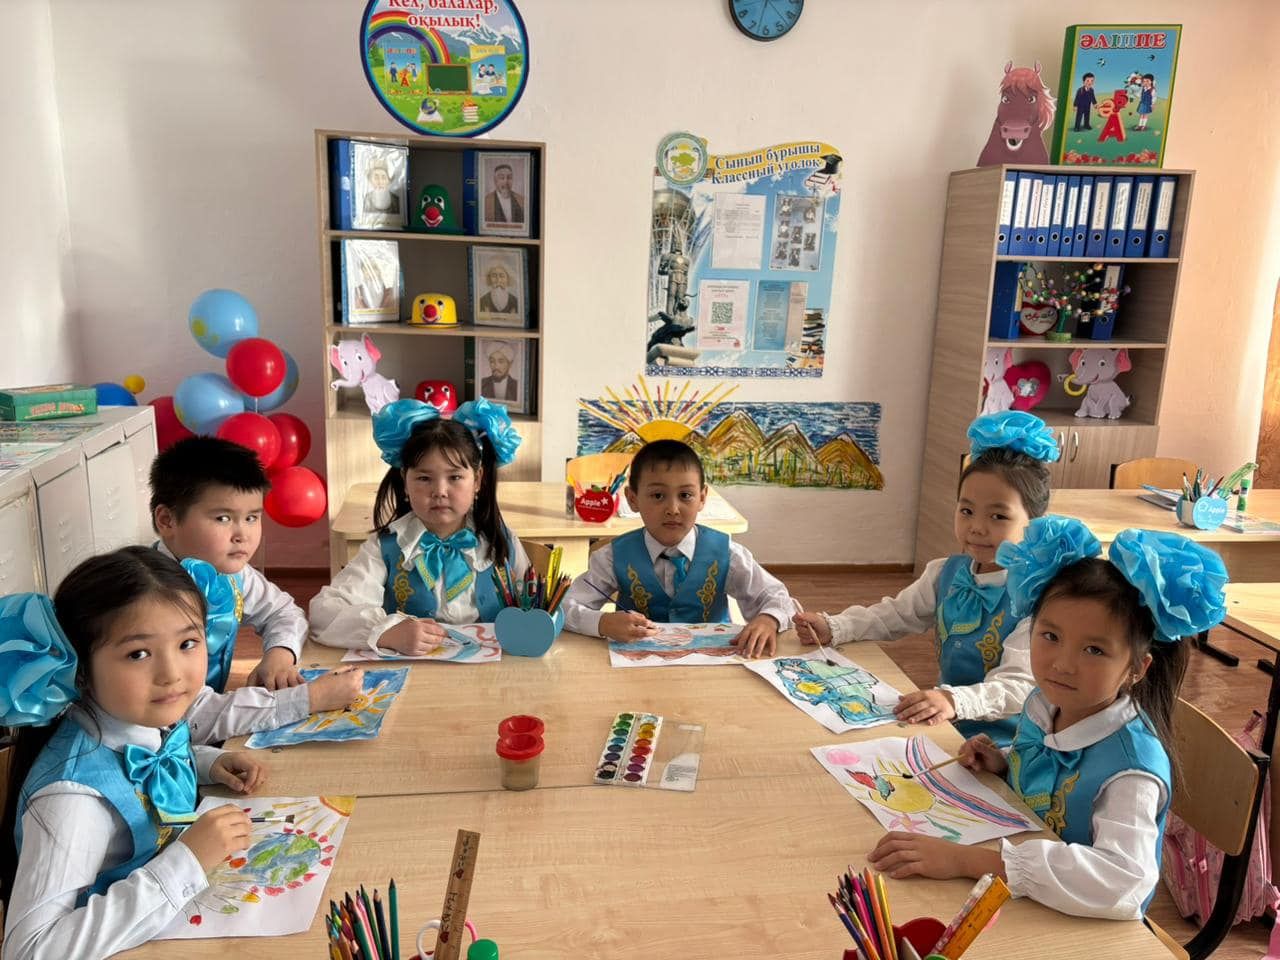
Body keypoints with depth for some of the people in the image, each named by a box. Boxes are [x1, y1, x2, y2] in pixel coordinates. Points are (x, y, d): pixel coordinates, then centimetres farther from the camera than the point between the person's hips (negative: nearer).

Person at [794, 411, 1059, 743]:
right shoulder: (948, 572, 3)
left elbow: (1020, 686, -25)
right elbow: (895, 614, 17)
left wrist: (955, 701, -43)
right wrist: (834, 628, 2)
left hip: (1002, 740, -7)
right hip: (943, 725, 7)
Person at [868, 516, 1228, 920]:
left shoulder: (1131, 766, -24)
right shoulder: (1042, 706, -5)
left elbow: (1124, 879, -38)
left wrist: (967, 860, -40)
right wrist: (1002, 765, -8)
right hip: (1022, 908, 6)